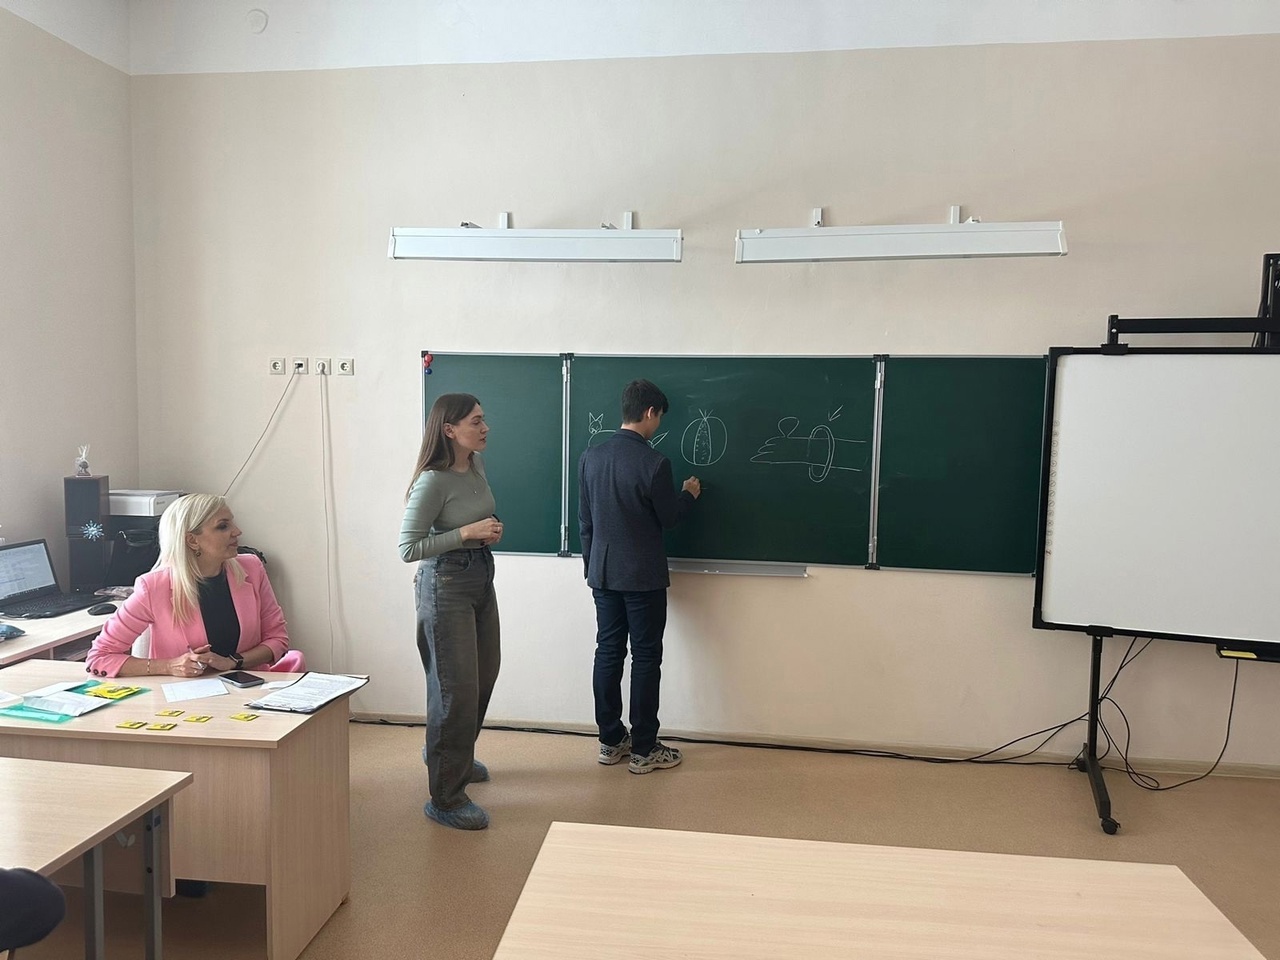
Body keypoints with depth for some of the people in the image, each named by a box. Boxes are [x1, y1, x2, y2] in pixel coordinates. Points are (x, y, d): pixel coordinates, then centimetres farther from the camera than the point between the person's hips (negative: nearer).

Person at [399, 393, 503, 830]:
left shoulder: (477, 465, 2)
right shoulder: (432, 481, -21)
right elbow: (408, 548, -20)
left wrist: (490, 531, -1)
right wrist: (467, 532, -24)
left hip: (481, 576, 9)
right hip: (446, 584, -9)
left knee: (484, 676, 19)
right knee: (457, 687, -4)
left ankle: (451, 755, 44)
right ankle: (446, 798, 11)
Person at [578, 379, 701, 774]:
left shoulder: (591, 456, 1)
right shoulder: (653, 462, -17)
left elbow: (585, 520, 8)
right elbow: (668, 518, -7)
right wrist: (688, 493, 13)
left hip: (603, 573, 6)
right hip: (642, 576, -6)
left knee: (608, 653, 12)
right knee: (645, 658, 4)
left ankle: (610, 741, 21)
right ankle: (643, 750, 12)